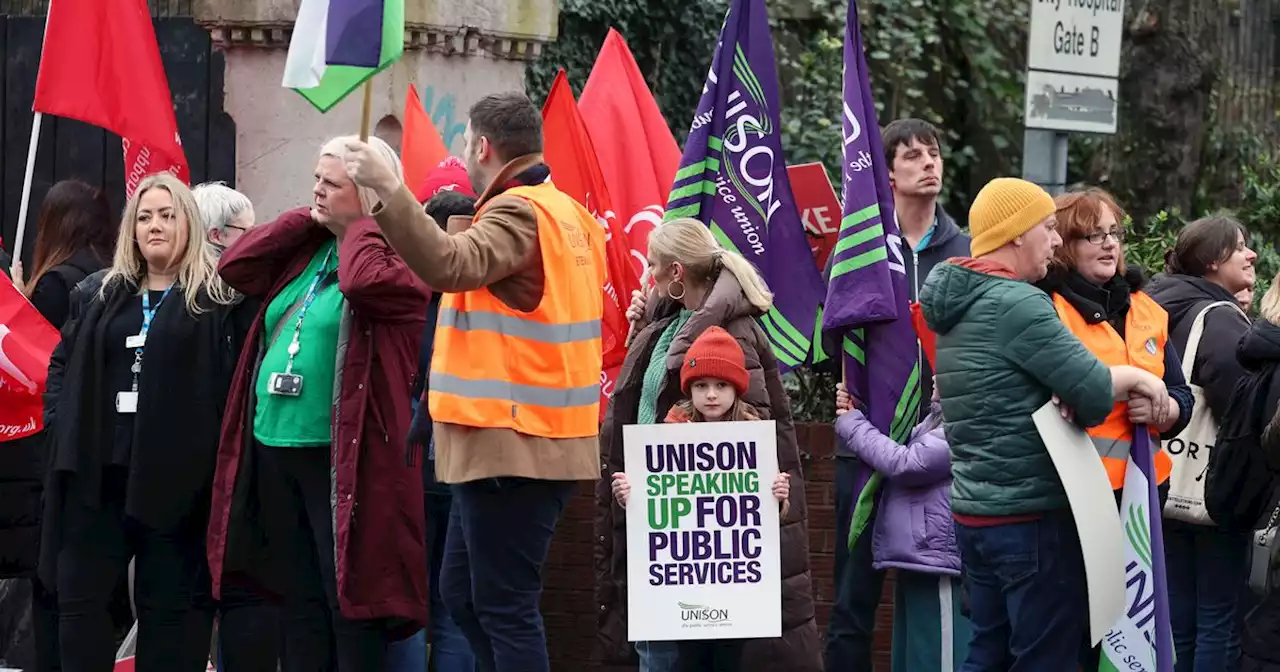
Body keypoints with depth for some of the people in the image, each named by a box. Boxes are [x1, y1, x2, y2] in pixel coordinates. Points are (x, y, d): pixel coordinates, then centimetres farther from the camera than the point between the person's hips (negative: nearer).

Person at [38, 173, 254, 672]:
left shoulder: (220, 298, 0)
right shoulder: (97, 295, 16)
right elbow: (63, 364, 20)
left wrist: (221, 451, -15)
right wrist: (60, 425, 5)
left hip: (177, 473, -4)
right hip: (97, 470, 4)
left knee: (170, 604, 3)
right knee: (80, 598, 5)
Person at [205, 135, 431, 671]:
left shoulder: (395, 255, -9)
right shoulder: (304, 250, 14)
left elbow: (363, 280, -29)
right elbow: (235, 266, 8)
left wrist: (361, 225, -11)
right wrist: (306, 220, 6)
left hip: (342, 459, -7)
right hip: (275, 450, 7)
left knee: (349, 604, -4)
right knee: (298, 603, 13)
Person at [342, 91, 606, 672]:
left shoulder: (519, 213, -13)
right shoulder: (569, 214, 18)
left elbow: (449, 265, -31)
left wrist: (389, 189, -33)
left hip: (510, 444, -10)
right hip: (541, 441, 10)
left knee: (504, 604, -7)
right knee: (463, 593, 16)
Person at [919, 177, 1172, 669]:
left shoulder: (955, 303, 12)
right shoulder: (1018, 304, -17)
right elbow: (1093, 392, -18)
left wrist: (1062, 397, -3)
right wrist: (1136, 377, 1)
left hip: (973, 511, 9)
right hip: (1033, 517, -9)